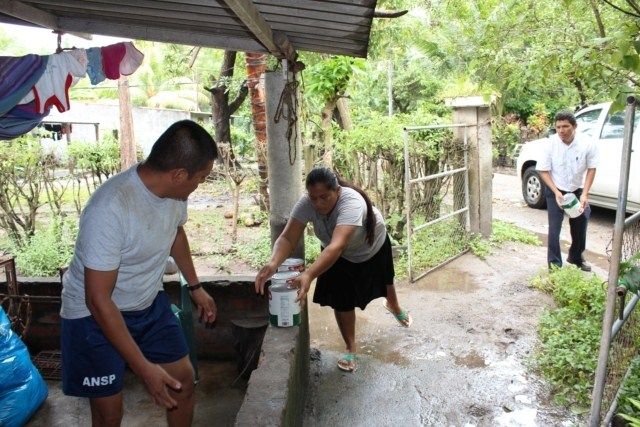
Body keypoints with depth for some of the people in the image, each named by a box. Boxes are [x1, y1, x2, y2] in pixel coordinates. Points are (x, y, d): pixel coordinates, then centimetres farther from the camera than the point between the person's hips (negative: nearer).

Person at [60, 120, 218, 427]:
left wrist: (195, 287, 17)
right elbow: (98, 299, -29)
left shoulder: (175, 191, -12)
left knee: (184, 379, 11)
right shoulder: (109, 209, -34)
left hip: (149, 304, 6)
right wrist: (144, 367, -27)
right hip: (95, 314, -6)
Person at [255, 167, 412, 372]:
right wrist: (273, 263, -61)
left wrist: (308, 275, -75)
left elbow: (337, 246, -61)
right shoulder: (306, 204, -35)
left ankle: (394, 306, 61)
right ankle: (350, 348, 16)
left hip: (372, 246, -2)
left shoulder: (351, 202, -48)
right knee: (341, 299, -7)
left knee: (383, 279, 25)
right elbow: (287, 238, -40)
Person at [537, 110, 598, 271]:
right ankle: (554, 263, 7)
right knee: (554, 228, -6)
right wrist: (556, 192, -21)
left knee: (580, 226, 14)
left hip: (577, 191, 2)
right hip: (555, 191, -2)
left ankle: (576, 257, 38)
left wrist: (585, 194, -15)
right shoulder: (551, 143, -20)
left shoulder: (587, 143, -18)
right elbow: (543, 170, -12)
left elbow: (591, 169, -7)